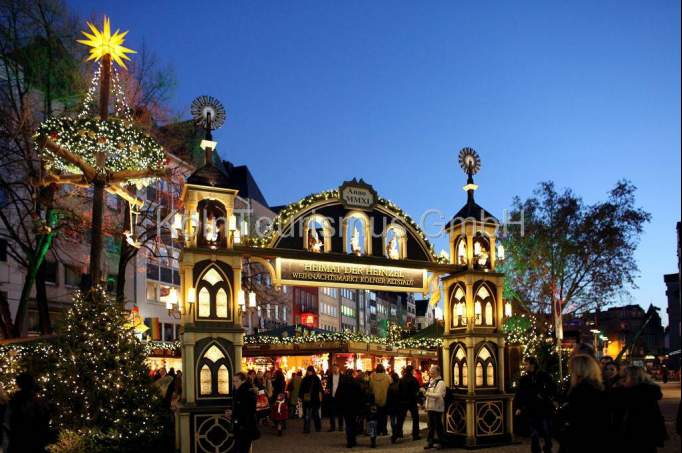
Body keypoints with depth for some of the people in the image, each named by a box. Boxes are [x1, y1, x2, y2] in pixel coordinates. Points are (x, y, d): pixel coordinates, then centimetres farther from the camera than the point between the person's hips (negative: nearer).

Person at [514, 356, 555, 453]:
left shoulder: (544, 376, -1)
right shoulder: (524, 379, 7)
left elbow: (553, 390, 2)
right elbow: (519, 394, 6)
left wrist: (544, 395, -13)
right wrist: (519, 407, -4)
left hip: (545, 409, -2)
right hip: (531, 410, 2)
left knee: (547, 433, 5)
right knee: (534, 435, 6)